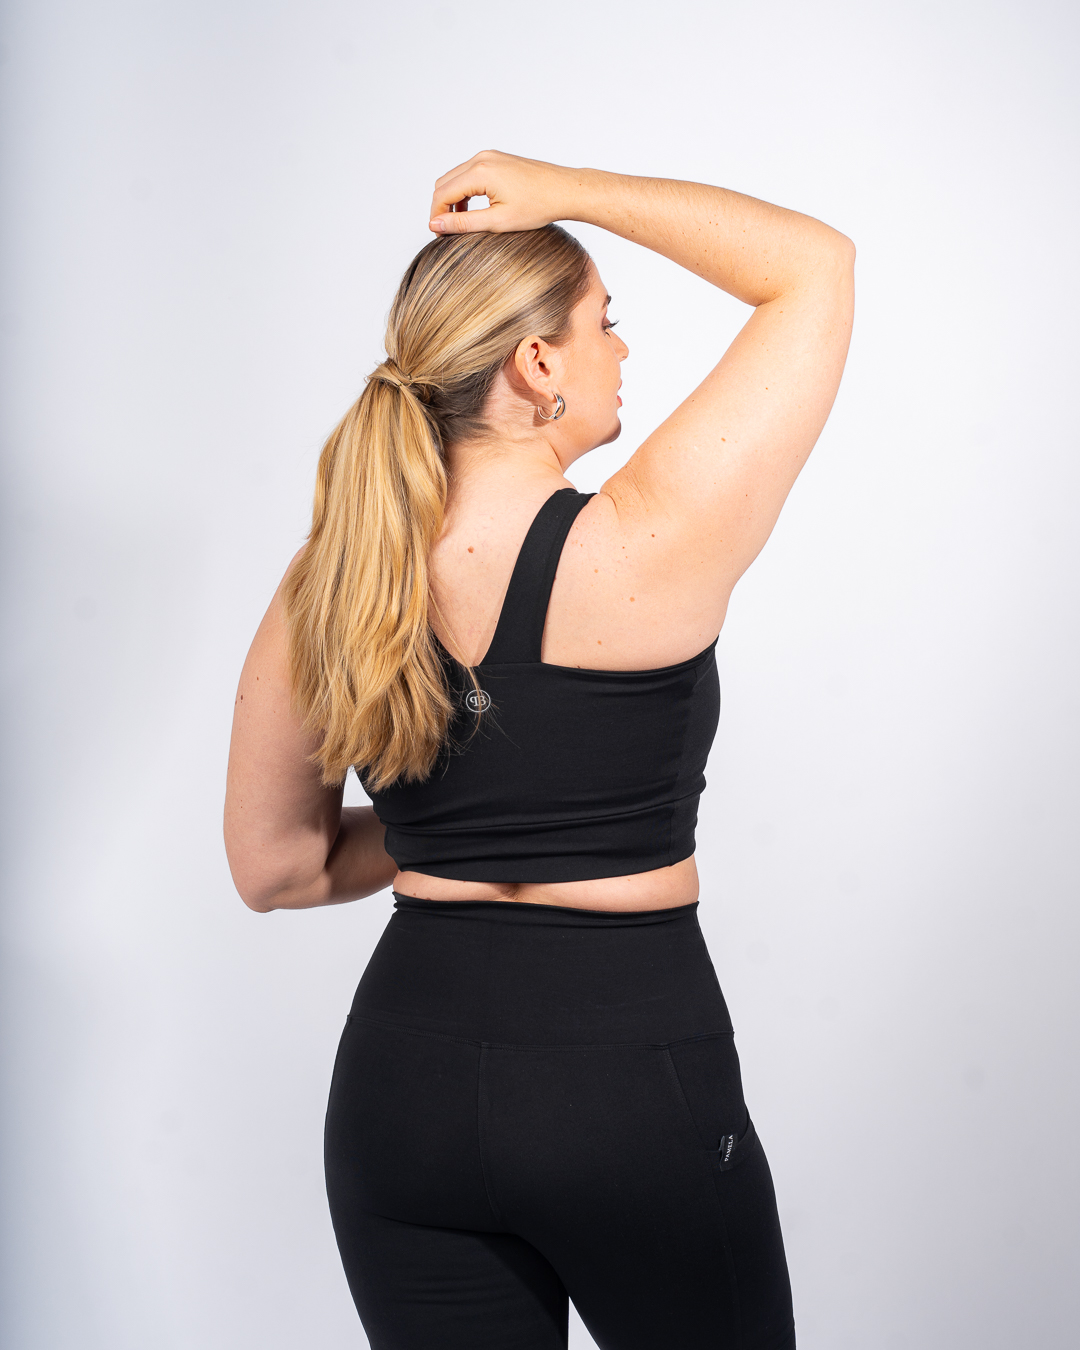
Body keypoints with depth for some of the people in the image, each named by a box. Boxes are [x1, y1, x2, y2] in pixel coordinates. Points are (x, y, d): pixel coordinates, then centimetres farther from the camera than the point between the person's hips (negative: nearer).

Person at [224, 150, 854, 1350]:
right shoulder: (648, 548, -17)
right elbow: (816, 263, -6)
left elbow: (272, 868, 7)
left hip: (401, 1077, 4)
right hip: (631, 1081, -4)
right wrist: (567, 192, -2)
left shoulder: (325, 591, -3)